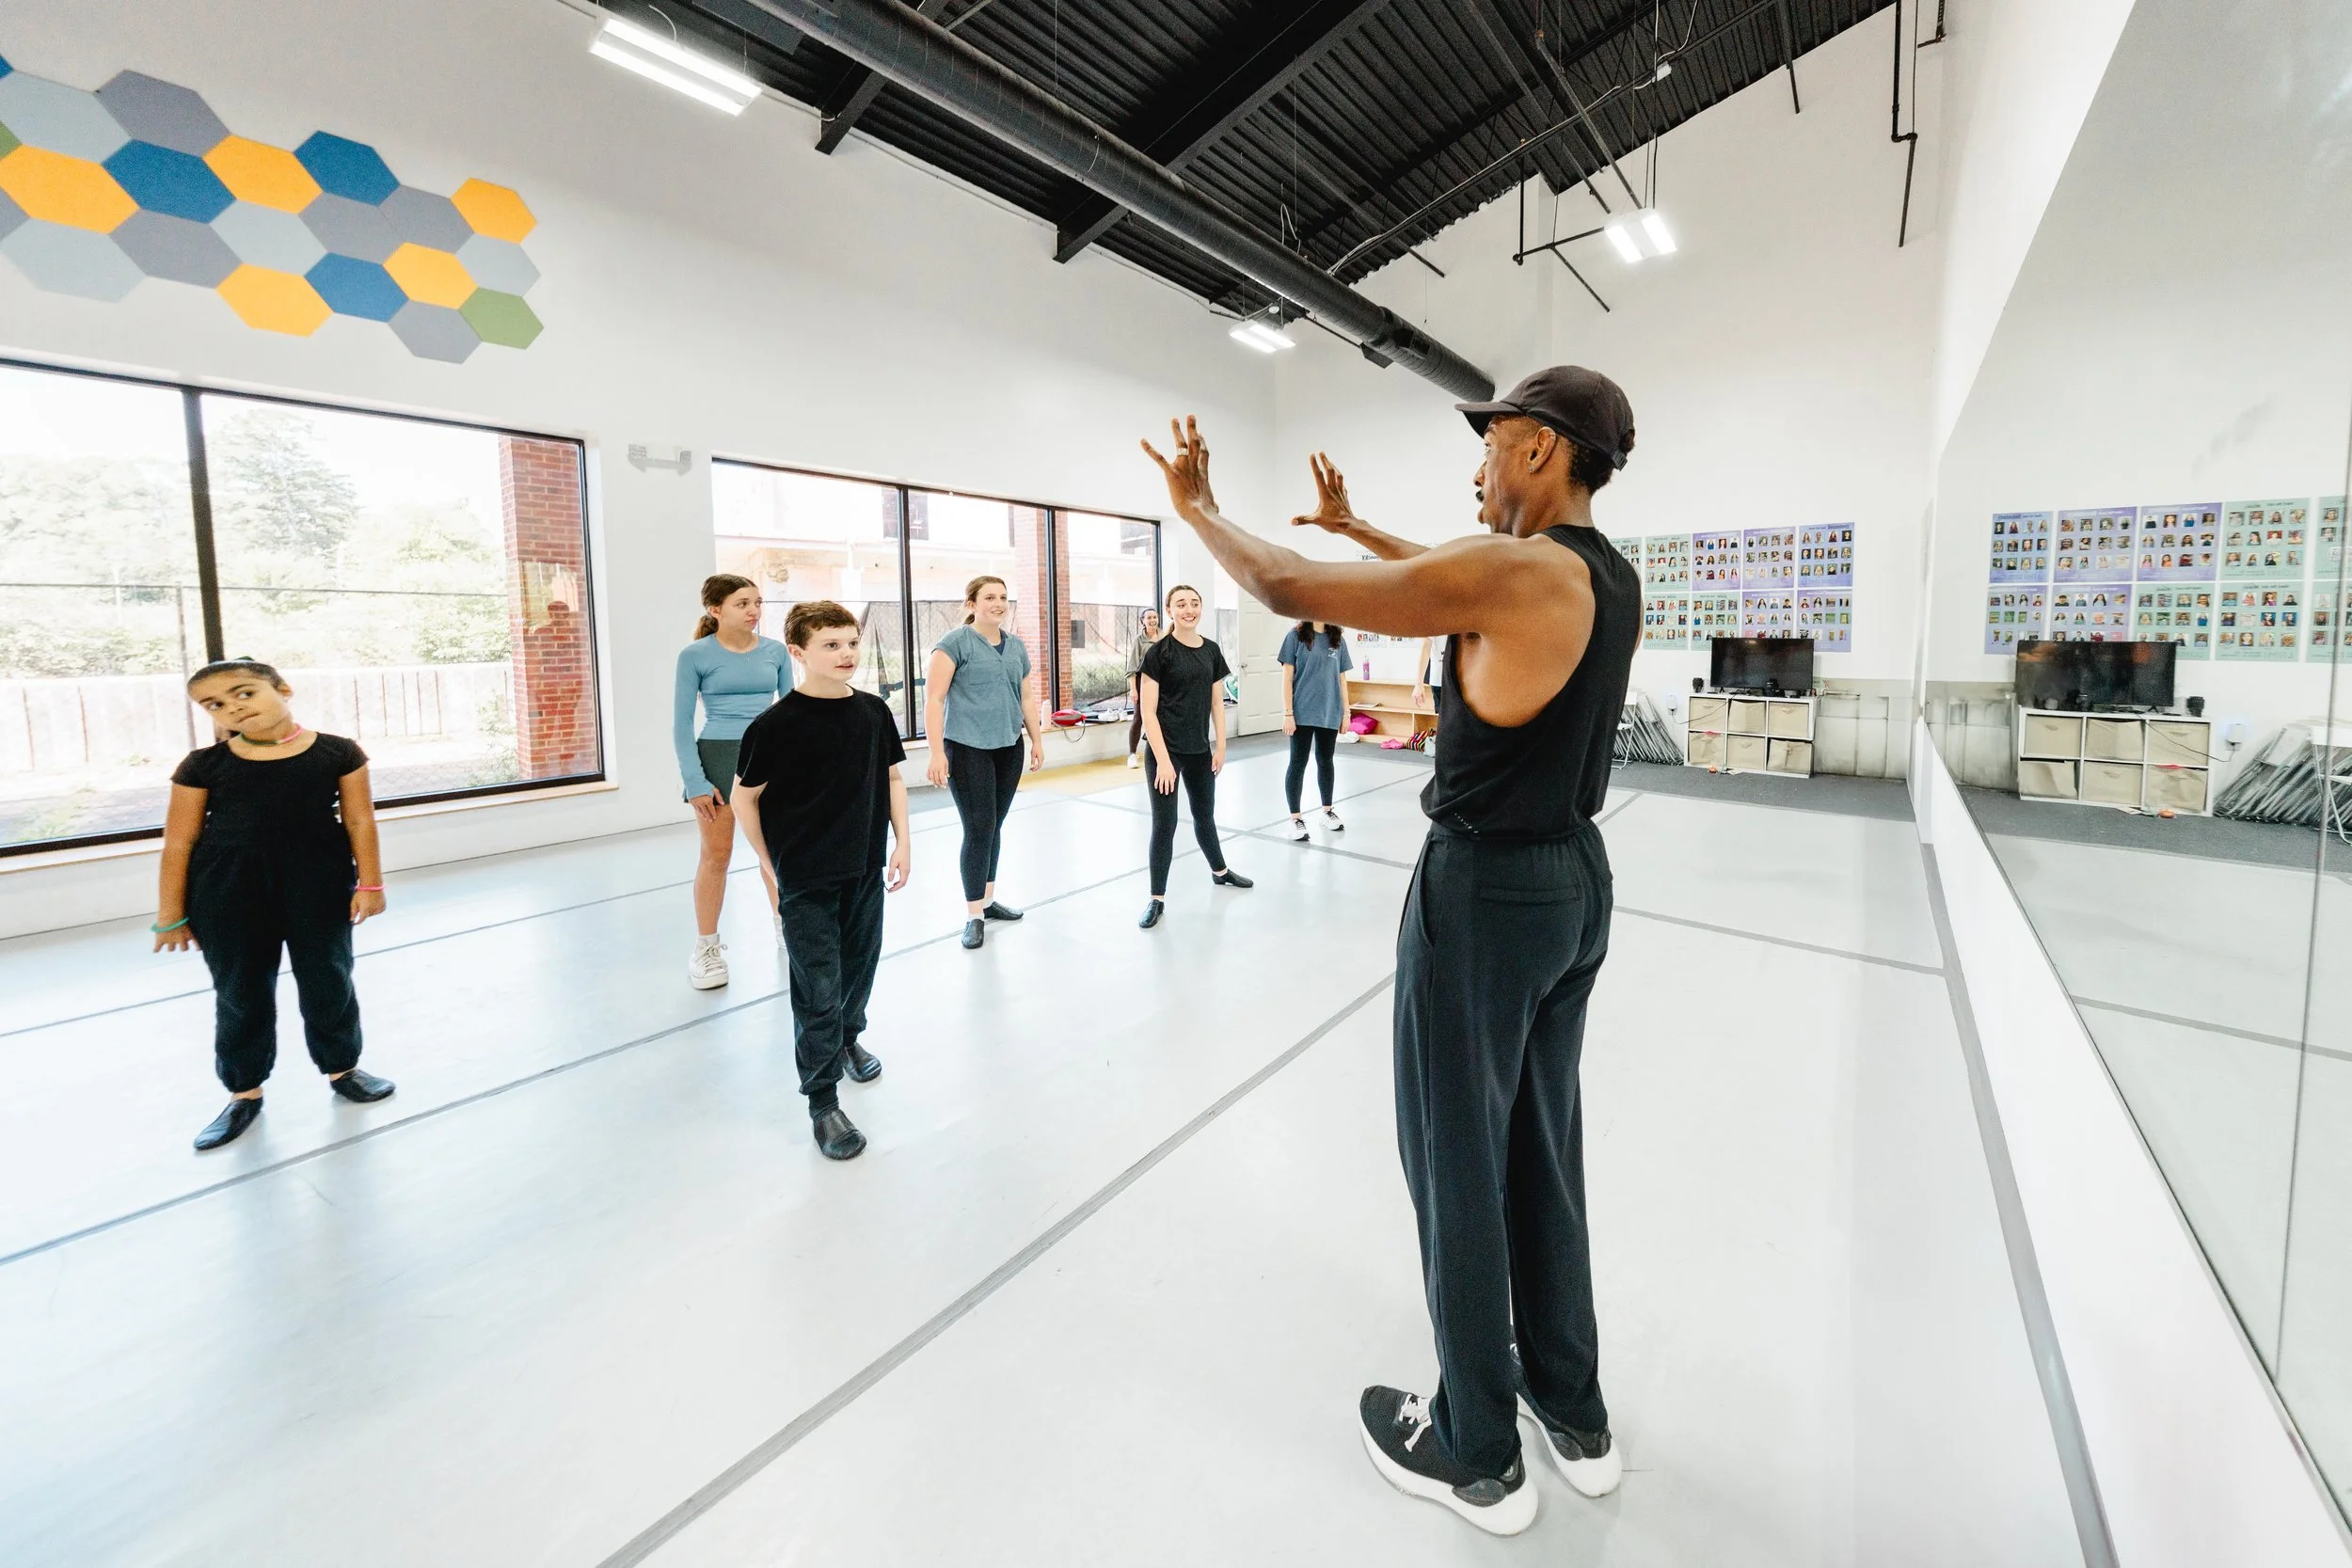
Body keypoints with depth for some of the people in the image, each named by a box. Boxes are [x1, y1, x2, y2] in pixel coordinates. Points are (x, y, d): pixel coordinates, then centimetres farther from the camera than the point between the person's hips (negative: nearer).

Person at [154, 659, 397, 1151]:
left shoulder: (338, 753, -4)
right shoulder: (203, 765, -4)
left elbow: (359, 820, -1)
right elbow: (179, 842, 0)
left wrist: (370, 883, -4)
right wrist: (171, 915, 2)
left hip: (319, 883, 0)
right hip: (227, 890, 1)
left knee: (328, 979, 10)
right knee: (240, 991, 10)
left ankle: (342, 1067, 30)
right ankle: (244, 1091, 27)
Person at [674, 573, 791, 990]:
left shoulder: (775, 651, 2)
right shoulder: (695, 655, -6)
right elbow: (681, 724, -4)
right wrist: (695, 781, -10)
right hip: (717, 757, -3)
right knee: (716, 855, 4)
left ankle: (785, 926, 30)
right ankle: (706, 947, 19)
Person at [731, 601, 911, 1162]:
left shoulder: (873, 711, -1)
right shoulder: (776, 724, -15)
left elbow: (892, 777, 9)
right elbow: (744, 798, -6)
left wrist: (902, 843, 5)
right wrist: (771, 863, -1)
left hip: (866, 869, 5)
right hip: (805, 880, -5)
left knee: (859, 965, 21)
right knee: (818, 989, 0)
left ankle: (848, 1037, 49)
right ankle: (822, 1101, 14)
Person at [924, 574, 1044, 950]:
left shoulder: (1016, 646, 12)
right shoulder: (955, 642, -7)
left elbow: (1027, 697, 20)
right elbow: (933, 698, -12)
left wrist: (1037, 740, 17)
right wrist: (937, 751, -18)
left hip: (1009, 748, 6)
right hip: (967, 748, -6)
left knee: (995, 826, 12)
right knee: (979, 828, -6)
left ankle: (987, 900, 27)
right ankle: (974, 915, 6)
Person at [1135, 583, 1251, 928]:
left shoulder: (1211, 650, 5)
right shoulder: (1159, 652, -11)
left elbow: (1217, 703, 11)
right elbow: (1148, 711, -14)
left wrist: (1220, 747, 7)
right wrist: (1163, 759, -18)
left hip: (1200, 750, 5)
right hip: (1165, 751, -5)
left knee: (1205, 815, 22)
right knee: (1164, 823, -2)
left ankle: (1220, 871, 45)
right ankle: (1157, 898, 10)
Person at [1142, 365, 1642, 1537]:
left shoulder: (1514, 572, -20)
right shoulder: (1610, 579, 7)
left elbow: (1288, 590, -17)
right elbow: (1452, 578, 24)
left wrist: (1197, 507, 1)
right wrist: (1351, 523, 32)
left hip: (1485, 891, -9)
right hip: (1576, 880, 9)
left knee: (1458, 1164, 8)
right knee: (1543, 1150, 21)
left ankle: (1477, 1456, 29)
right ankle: (1575, 1418, 40)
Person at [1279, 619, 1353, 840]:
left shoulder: (1338, 639, 7)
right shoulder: (1296, 636, -5)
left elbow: (1341, 678, 11)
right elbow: (1287, 677, -7)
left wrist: (1346, 711, 9)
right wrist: (1288, 713, -11)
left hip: (1330, 713, 4)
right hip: (1303, 714, -4)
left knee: (1325, 761, 16)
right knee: (1298, 764, 1)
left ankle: (1327, 811, 29)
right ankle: (1295, 818, 10)